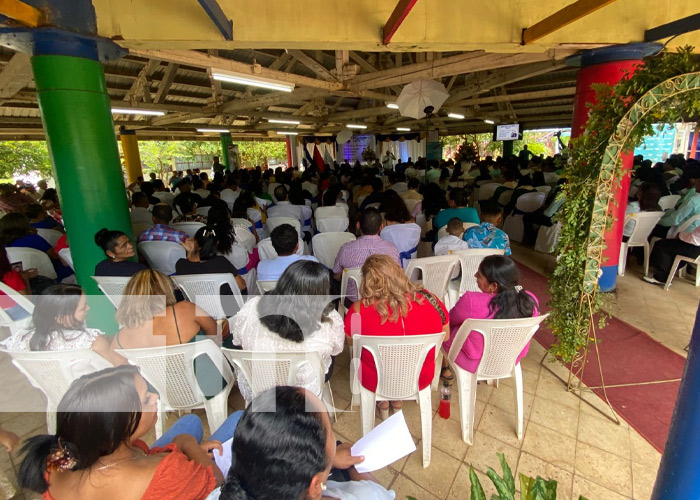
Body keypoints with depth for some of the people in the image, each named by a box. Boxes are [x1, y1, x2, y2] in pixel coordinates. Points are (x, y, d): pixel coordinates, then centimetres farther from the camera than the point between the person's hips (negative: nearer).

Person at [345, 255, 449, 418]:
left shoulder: (359, 311, -28)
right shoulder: (429, 301, -21)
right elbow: (445, 336, -3)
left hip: (375, 382, -2)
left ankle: (383, 401, 38)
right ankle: (396, 399, 42)